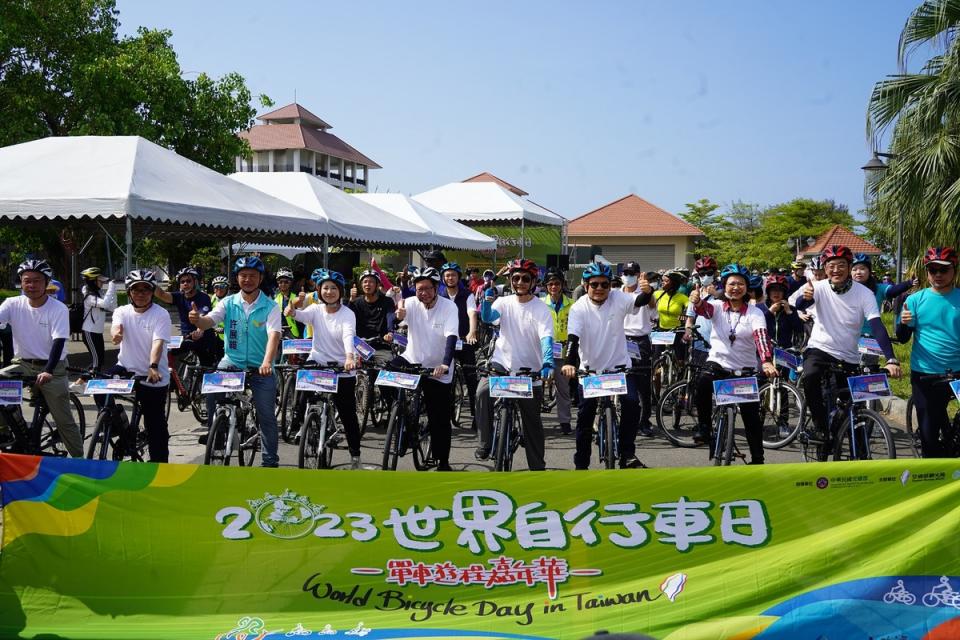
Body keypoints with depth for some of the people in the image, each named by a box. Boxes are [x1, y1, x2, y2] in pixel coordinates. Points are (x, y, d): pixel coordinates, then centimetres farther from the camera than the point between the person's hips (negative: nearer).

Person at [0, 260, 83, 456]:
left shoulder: (59, 309, -13)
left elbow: (59, 342, -21)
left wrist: (48, 372, -34)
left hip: (53, 368, -3)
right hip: (23, 364, 4)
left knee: (64, 420, -2)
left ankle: (79, 459, 12)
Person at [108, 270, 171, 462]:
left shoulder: (161, 314, -7)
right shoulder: (122, 311, 3)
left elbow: (158, 343, -21)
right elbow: (117, 325, -20)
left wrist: (153, 367, -39)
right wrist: (116, 333, -46)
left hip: (154, 377, -3)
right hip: (126, 368, 3)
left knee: (156, 426, 2)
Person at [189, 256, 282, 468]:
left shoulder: (270, 307, -6)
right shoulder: (228, 303, 1)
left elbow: (274, 335, -20)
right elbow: (209, 321, -12)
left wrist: (267, 363, -37)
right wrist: (197, 319, -38)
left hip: (260, 368, -2)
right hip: (232, 362, 2)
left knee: (266, 416, 1)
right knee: (212, 394, -22)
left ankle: (270, 461, 14)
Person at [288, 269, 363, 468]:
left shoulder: (347, 314, -6)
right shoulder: (316, 310, 2)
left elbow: (348, 335, -25)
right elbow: (292, 314, -14)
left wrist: (349, 358, -44)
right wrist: (295, 303, -37)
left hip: (342, 370, -2)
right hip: (316, 364, 2)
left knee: (348, 415, 5)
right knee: (303, 402, -18)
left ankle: (355, 455, 17)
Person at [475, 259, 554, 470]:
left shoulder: (541, 309, -6)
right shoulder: (504, 302, 2)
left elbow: (546, 338, -19)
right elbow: (487, 317, -16)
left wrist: (548, 362, -37)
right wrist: (487, 300, -37)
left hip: (530, 371, -1)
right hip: (502, 363, 1)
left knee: (532, 421, 5)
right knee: (482, 392, -28)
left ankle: (538, 466, 17)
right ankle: (485, 443, -15)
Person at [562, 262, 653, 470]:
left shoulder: (618, 299, -7)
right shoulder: (579, 308, -11)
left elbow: (639, 301, -25)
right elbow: (573, 337, -22)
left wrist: (647, 292, -49)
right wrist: (569, 363, -38)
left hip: (619, 365, 1)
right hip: (590, 368, 0)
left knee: (632, 404, -17)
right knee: (585, 414, 0)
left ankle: (627, 455, -5)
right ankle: (581, 464, 12)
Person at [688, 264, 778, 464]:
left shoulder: (755, 313, -4)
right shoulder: (717, 307, 0)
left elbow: (761, 337, -20)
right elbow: (705, 308, -23)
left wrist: (767, 362, -39)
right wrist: (697, 301, -48)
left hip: (745, 369, 0)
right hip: (718, 363, 0)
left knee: (751, 416, 1)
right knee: (703, 381, -33)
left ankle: (757, 458, 18)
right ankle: (703, 428, -16)